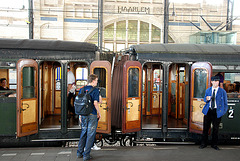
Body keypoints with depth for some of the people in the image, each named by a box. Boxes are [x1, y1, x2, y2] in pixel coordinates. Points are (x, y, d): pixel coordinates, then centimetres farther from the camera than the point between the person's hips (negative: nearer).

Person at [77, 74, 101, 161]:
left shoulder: (81, 90, 6)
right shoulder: (95, 90, -11)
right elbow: (95, 103, -19)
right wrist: (99, 113, -5)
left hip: (83, 115, 6)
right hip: (92, 115, -6)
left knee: (83, 133, 19)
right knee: (90, 135, 3)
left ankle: (79, 152, 24)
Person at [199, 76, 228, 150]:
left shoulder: (222, 91, 1)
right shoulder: (208, 90, 10)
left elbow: (225, 103, 5)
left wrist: (223, 111, -3)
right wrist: (206, 99, -7)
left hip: (217, 112, -2)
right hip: (208, 111, 2)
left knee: (215, 128, 6)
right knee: (205, 127, 6)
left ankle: (214, 144, 20)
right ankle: (204, 143, 18)